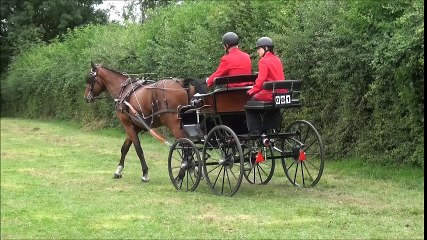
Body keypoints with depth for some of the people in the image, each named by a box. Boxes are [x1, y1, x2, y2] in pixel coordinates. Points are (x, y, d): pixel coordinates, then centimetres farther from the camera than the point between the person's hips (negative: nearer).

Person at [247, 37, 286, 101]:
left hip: (272, 93, -8)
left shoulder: (263, 60, -11)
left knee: (254, 98, 6)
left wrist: (251, 91, -7)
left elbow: (261, 79, -16)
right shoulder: (277, 59, 14)